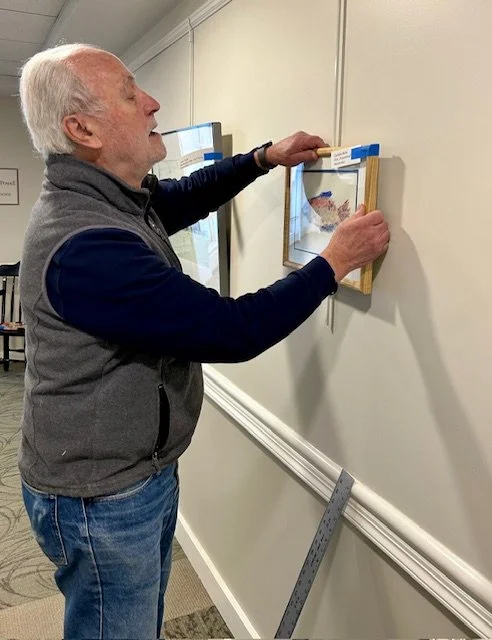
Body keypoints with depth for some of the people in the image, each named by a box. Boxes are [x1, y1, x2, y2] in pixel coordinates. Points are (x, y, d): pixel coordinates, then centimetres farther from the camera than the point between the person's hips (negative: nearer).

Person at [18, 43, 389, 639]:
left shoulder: (114, 198, 0)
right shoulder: (86, 246, -31)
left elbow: (187, 197, 20)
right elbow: (234, 331, -29)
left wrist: (264, 158, 7)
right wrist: (336, 261, -18)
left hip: (143, 470, 9)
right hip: (101, 499, -8)